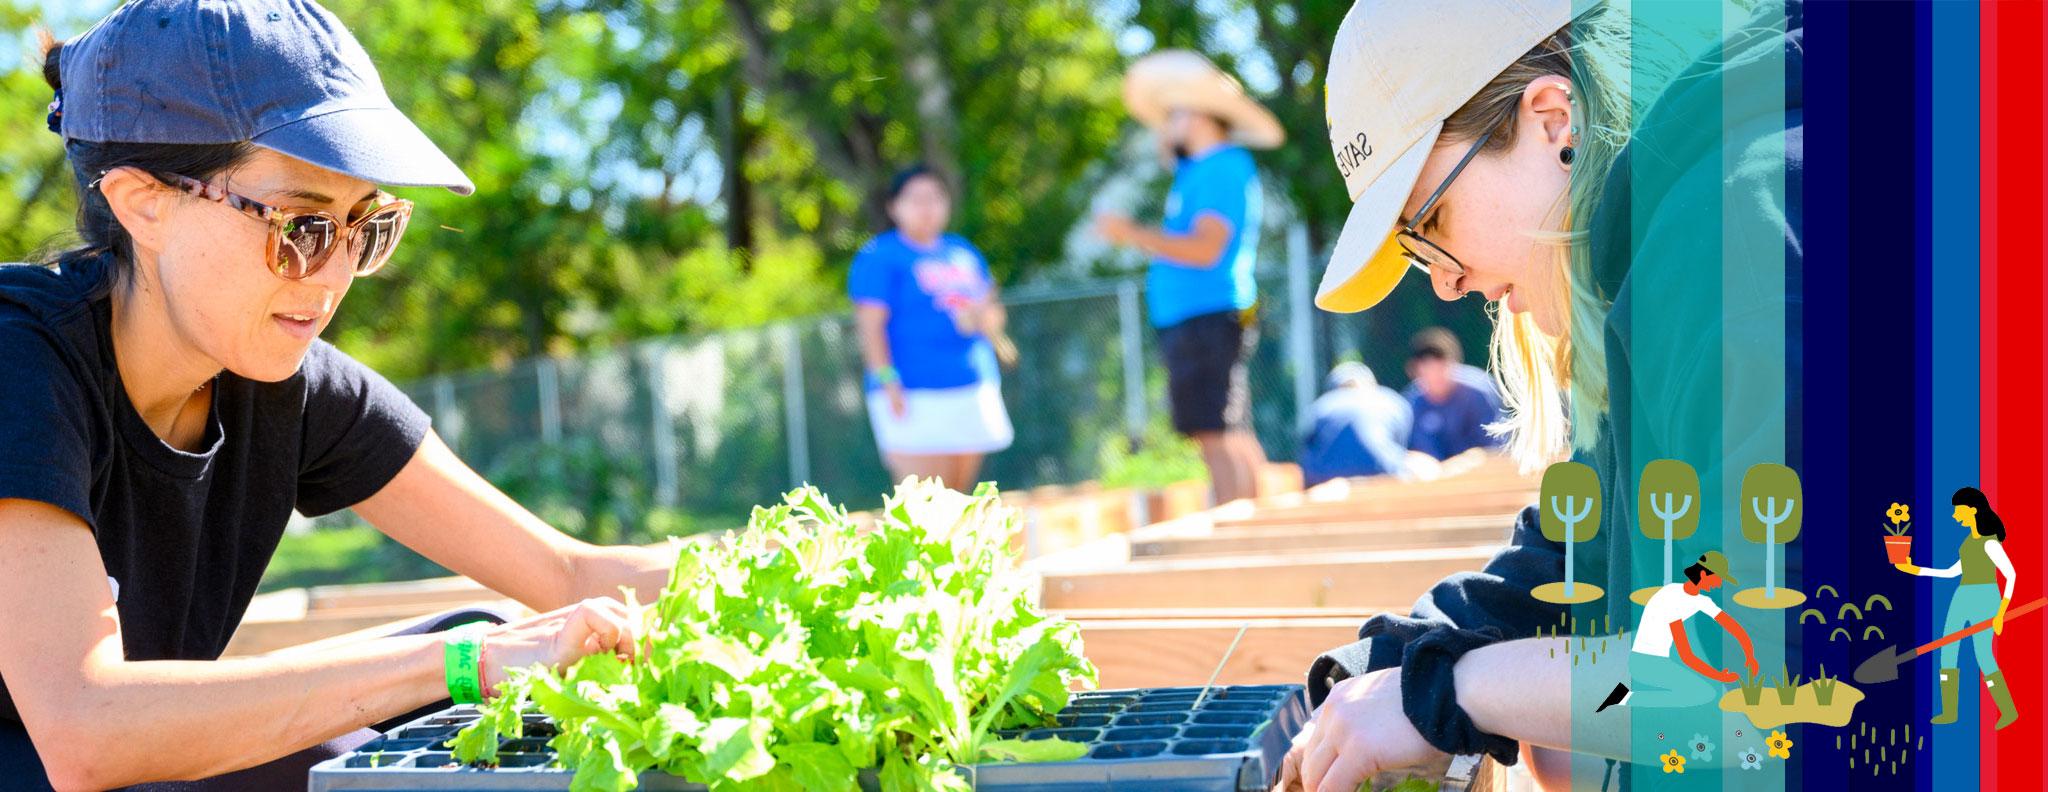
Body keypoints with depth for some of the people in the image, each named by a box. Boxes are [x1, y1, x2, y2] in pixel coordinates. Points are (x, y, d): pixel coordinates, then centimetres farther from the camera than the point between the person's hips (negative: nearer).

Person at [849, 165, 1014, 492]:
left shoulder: (964, 252, 18)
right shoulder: (879, 257, -1)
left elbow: (994, 317, 23)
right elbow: (871, 325, -9)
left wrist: (982, 316, 0)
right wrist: (888, 381, -19)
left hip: (974, 390, 7)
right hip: (915, 397, -7)